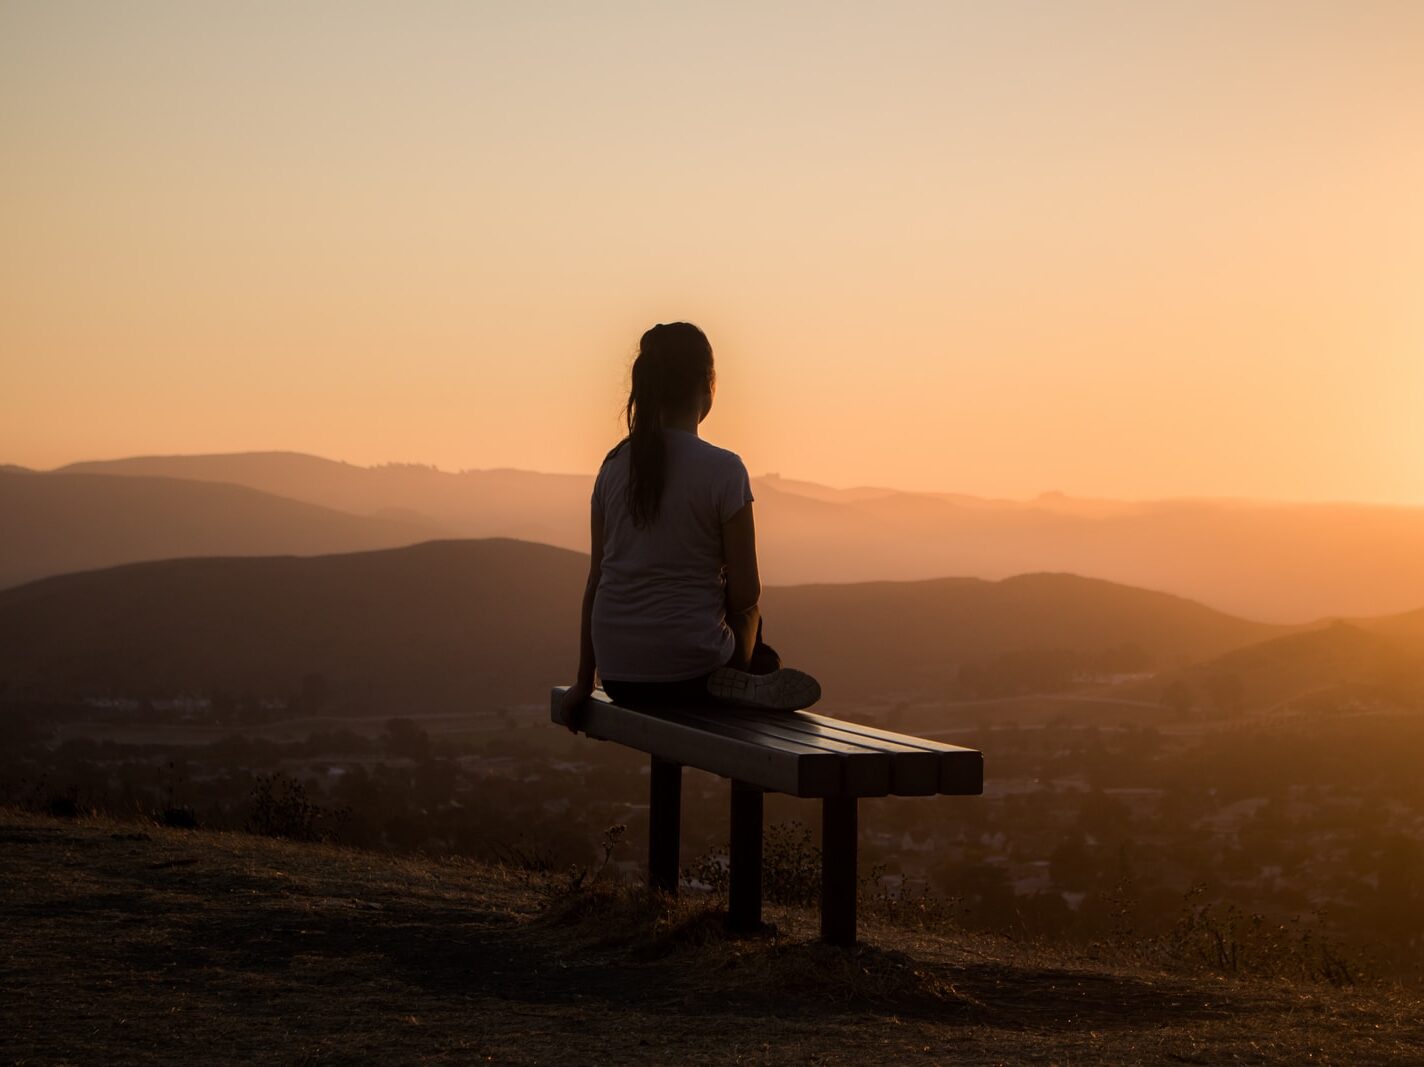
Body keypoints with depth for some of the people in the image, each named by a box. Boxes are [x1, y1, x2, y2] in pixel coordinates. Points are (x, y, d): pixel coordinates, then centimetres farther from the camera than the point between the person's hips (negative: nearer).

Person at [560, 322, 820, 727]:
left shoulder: (615, 466, 4)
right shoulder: (723, 469, -10)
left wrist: (584, 681, 15)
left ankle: (737, 684, 10)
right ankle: (741, 683, 6)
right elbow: (745, 595, -8)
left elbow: (596, 581, 8)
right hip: (688, 672, -5)